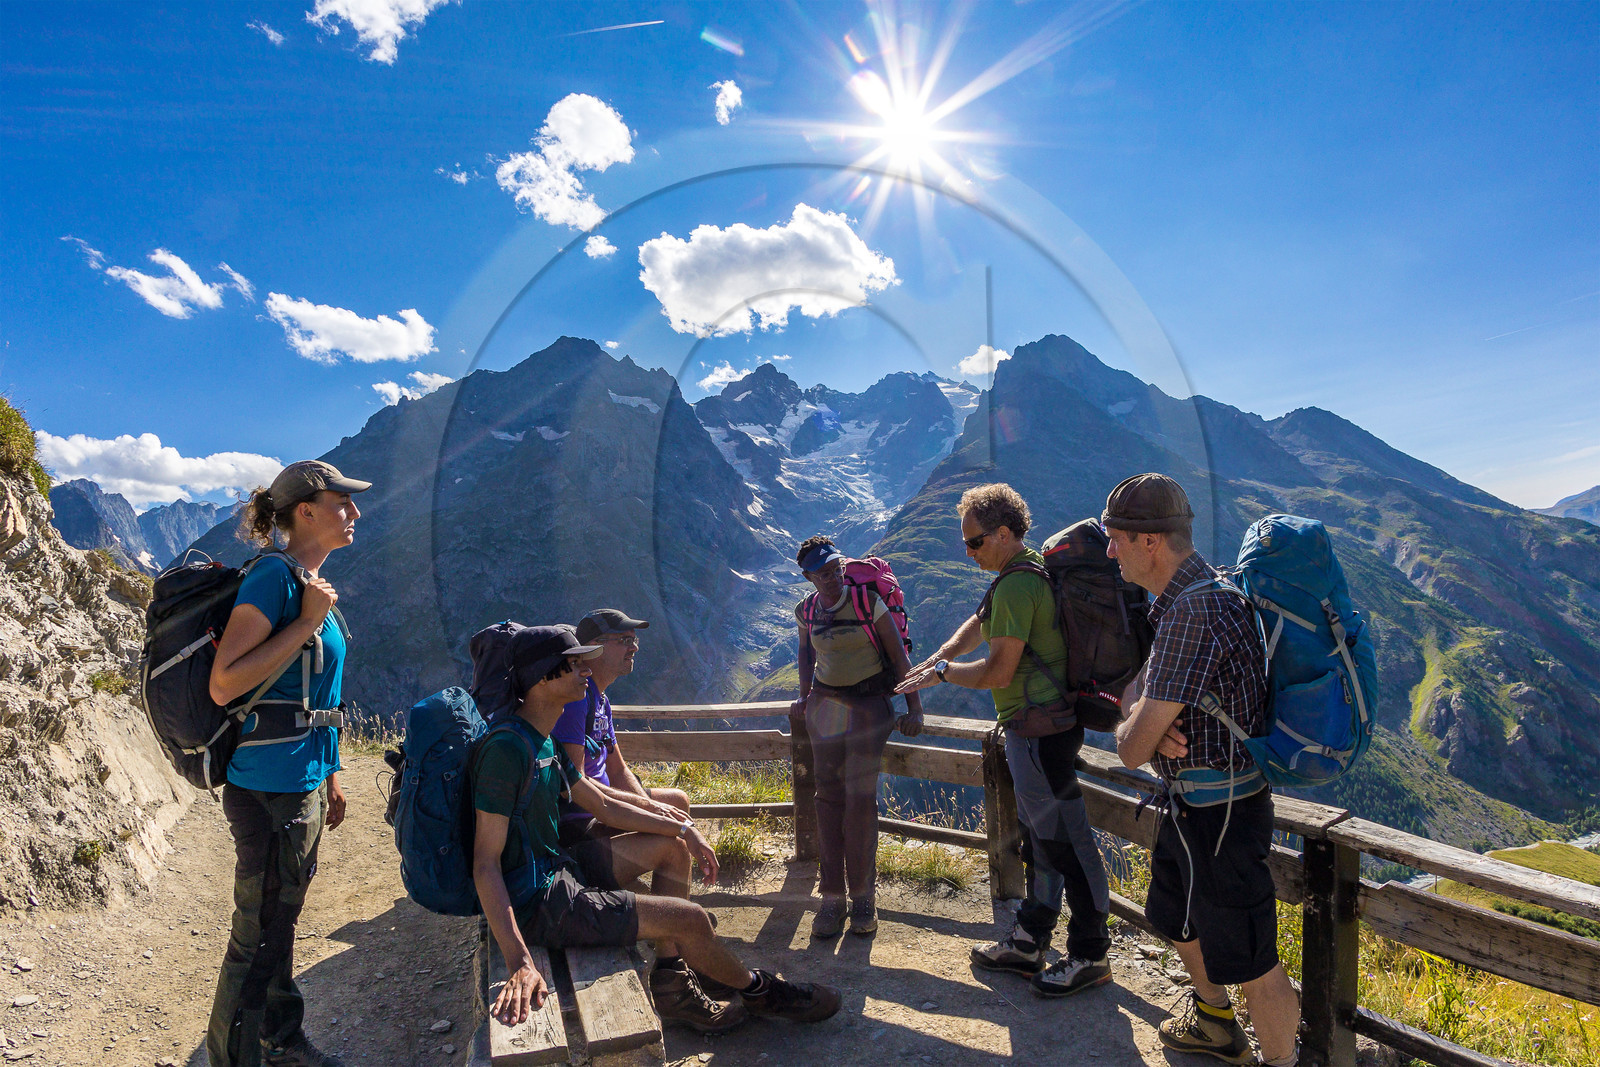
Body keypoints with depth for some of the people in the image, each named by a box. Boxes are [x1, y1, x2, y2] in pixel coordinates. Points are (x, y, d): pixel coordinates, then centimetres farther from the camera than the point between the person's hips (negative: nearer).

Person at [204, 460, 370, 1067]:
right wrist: (308, 624, -23)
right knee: (258, 936, 4)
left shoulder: (312, 582, 11)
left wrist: (330, 777, 20)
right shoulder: (274, 576, -17)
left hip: (304, 781, 9)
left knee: (279, 924, 22)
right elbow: (224, 685, -23)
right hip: (270, 786, -9)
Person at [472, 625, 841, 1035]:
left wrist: (683, 830, 9)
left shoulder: (541, 741, 7)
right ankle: (758, 992, 15)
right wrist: (519, 962, -34)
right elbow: (486, 862, -26)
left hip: (556, 870, 11)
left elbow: (602, 805, 13)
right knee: (689, 918, -14)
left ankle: (671, 986, 12)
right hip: (533, 904, -10)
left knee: (672, 846, 15)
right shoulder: (507, 747, -24)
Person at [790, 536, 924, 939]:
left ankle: (863, 894, 5)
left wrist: (915, 709, -10)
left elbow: (899, 656, -7)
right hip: (825, 705, 3)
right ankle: (832, 895, 6)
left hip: (868, 705, -3)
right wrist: (804, 695, 17)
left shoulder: (869, 602, -10)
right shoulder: (806, 612, 2)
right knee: (829, 797, -2)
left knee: (861, 798, -10)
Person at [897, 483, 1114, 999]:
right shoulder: (1030, 571, 12)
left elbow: (998, 670, -23)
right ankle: (1028, 942, 31)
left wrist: (941, 672, -9)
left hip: (1040, 732, -11)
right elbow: (979, 622, 24)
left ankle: (1090, 955, 17)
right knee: (1039, 837, 18)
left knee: (1066, 841, 2)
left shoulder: (1017, 585, -21)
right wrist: (938, 658, 12)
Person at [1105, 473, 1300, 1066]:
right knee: (1178, 921, 28)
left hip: (1220, 812, -11)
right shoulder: (1189, 595, 4)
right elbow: (1136, 687, 10)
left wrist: (1134, 730, -4)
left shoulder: (1194, 611, -29)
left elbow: (1133, 750, -27)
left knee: (1248, 961, 7)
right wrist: (1152, 722, -12)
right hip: (1190, 801, 11)